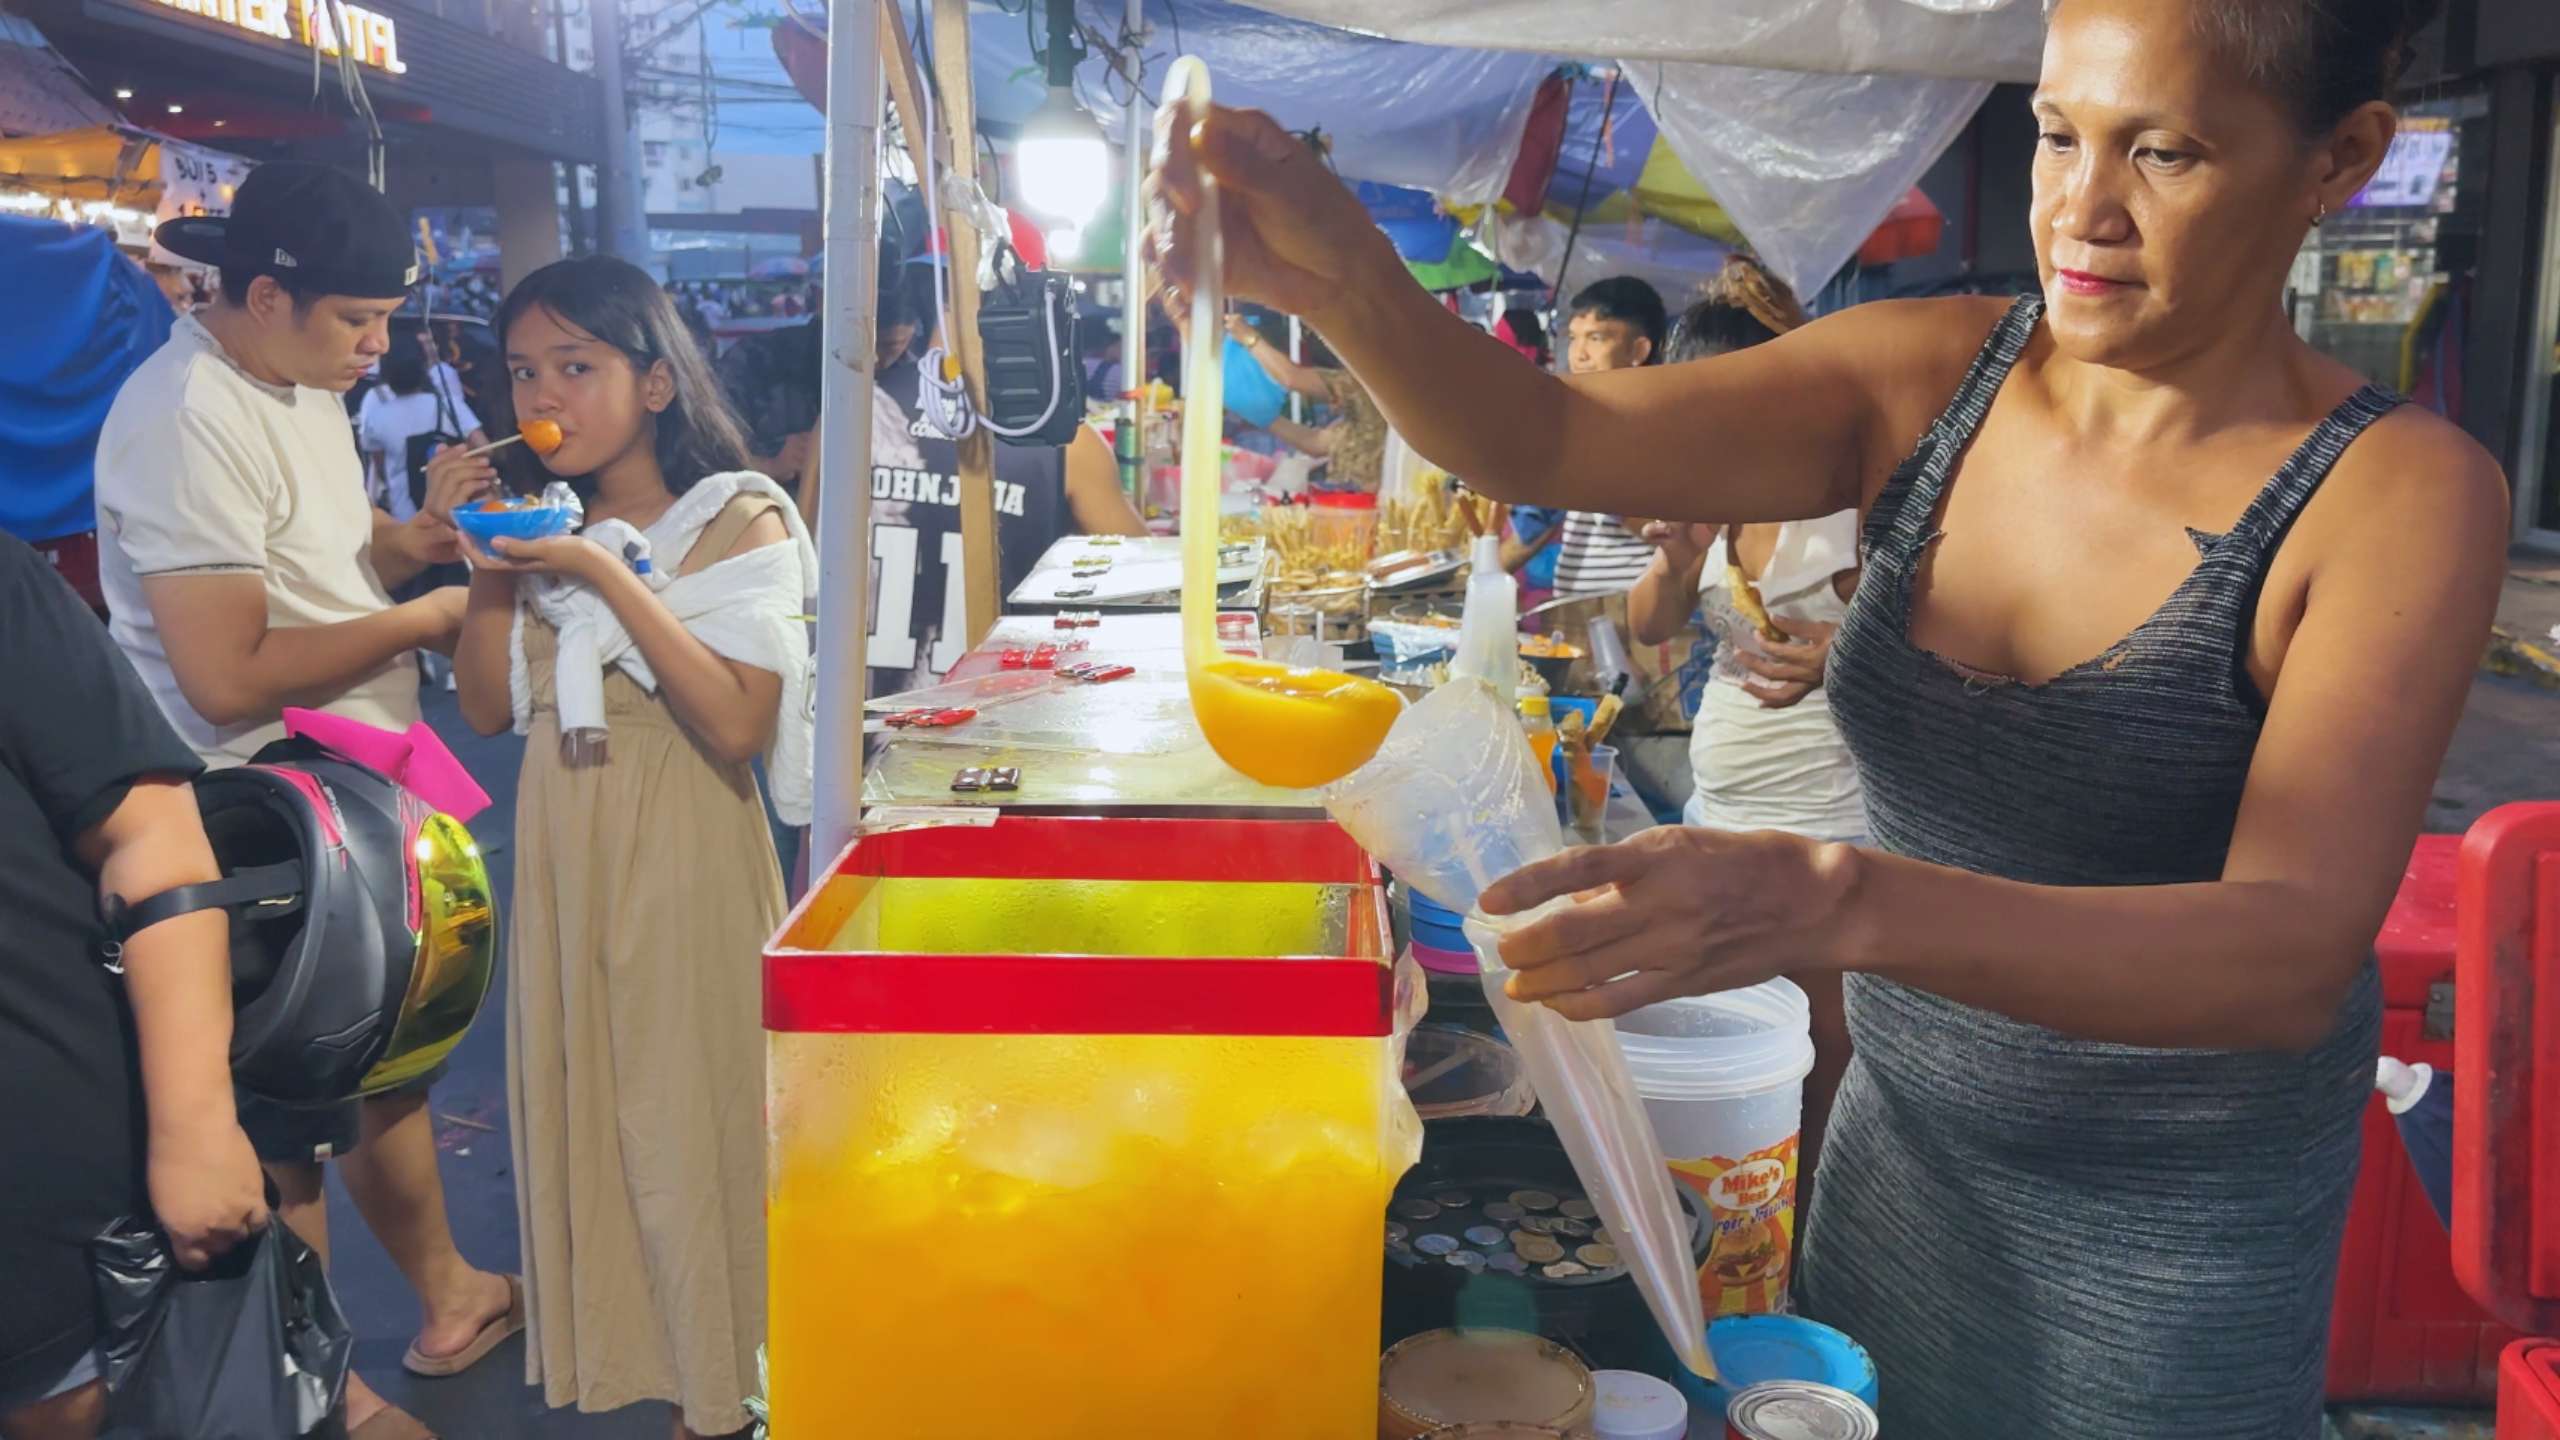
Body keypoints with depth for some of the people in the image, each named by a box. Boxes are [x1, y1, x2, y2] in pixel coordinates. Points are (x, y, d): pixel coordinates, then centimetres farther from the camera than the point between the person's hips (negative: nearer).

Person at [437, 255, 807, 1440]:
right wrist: (487, 561, -6)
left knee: (693, 1109, 3)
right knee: (581, 1105, 11)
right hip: (562, 848, 5)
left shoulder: (738, 520, -7)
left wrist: (608, 576, -21)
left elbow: (740, 727, -19)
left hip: (685, 853, -5)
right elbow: (488, 709, 5)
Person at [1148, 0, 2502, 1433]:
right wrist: (1341, 277, -40)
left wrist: (1833, 904, -45)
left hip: (2179, 1225, -3)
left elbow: (2295, 953, -30)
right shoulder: (1930, 377, -9)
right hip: (1900, 1135, 4)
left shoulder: (2399, 494, -19)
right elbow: (1546, 438, -19)